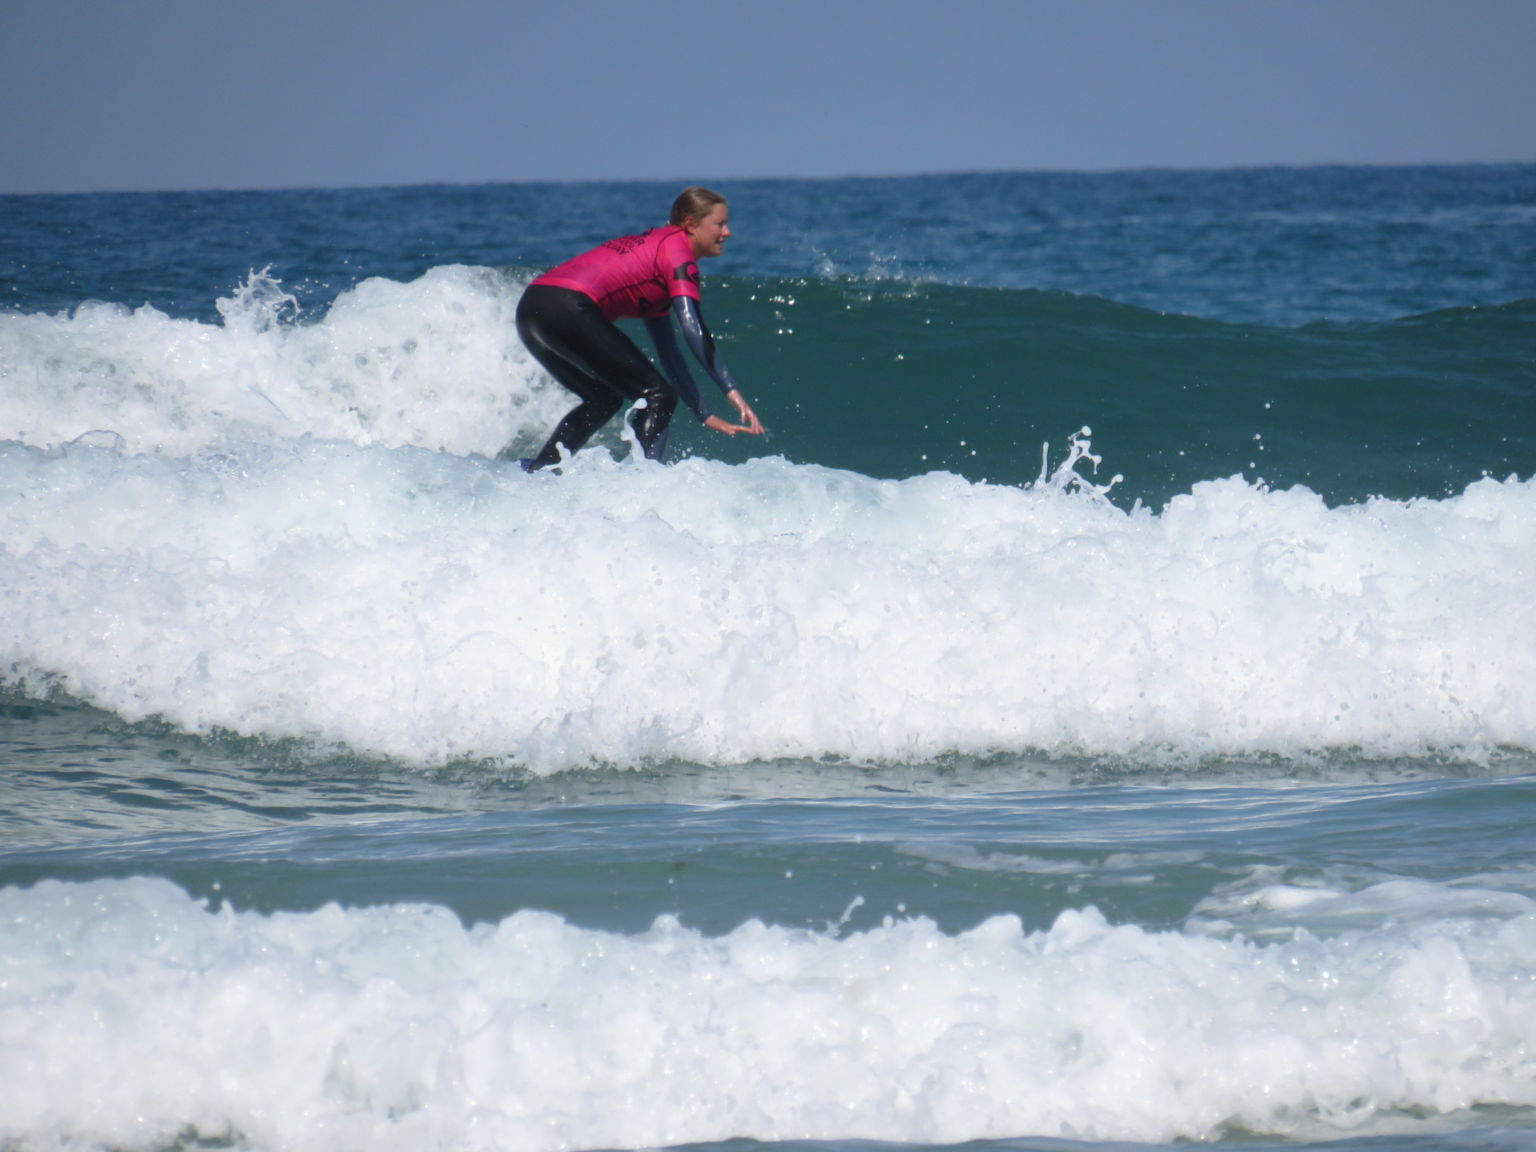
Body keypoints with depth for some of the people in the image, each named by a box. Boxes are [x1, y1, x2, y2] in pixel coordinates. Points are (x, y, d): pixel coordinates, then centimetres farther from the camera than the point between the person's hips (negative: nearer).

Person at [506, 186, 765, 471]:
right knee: (658, 396, -4)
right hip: (567, 308, -10)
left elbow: (668, 352, 31)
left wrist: (707, 415, 27)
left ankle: (534, 472, 22)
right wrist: (732, 392, -14)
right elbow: (693, 329, -11)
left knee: (605, 399, 28)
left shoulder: (653, 249, 30)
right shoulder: (677, 249, 3)